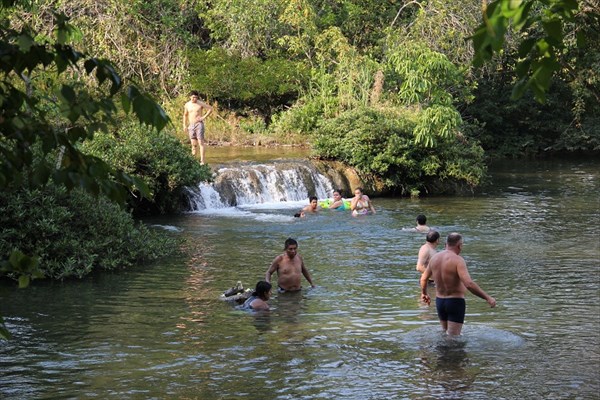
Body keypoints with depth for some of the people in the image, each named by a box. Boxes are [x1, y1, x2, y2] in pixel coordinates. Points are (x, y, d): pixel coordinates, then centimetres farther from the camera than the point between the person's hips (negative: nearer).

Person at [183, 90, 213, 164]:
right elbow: (185, 115, 20)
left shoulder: (201, 103, -4)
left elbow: (210, 109, -1)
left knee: (201, 143, -11)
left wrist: (204, 117, -8)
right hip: (191, 125, 4)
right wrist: (184, 125, 14)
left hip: (199, 124, -4)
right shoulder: (187, 105, 8)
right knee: (194, 144, 4)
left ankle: (202, 161, -14)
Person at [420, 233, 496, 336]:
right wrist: (487, 298, -24)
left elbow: (423, 278, 15)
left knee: (446, 334, 24)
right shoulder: (458, 260, -20)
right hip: (455, 302, -7)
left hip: (439, 301, 7)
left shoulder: (435, 257, 2)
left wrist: (424, 293, 33)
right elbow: (469, 284, -30)